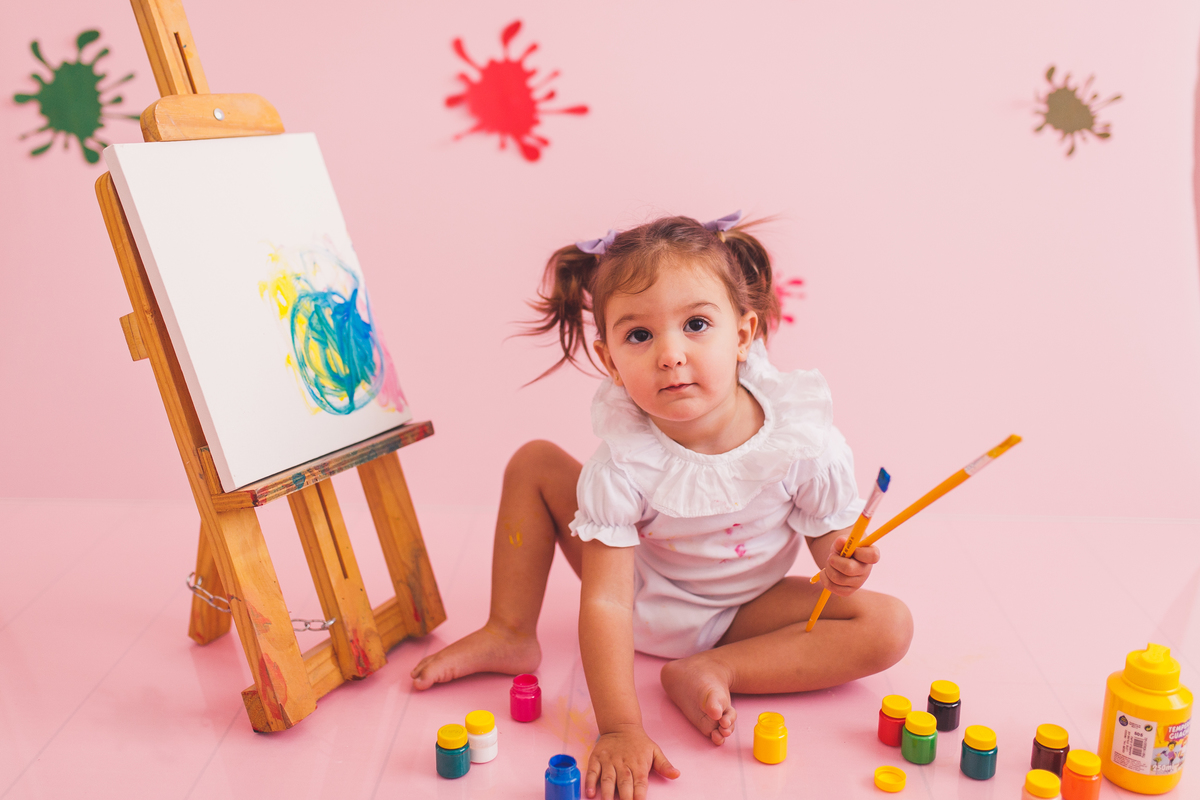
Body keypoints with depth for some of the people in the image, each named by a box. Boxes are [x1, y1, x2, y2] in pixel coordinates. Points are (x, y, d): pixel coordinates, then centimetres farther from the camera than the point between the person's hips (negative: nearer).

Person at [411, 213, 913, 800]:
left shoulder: (802, 439, -27)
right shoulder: (624, 460, -30)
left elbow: (832, 533, -9)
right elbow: (605, 601, -30)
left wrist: (841, 568, -34)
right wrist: (618, 728, -36)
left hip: (744, 610, 1)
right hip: (641, 597, 0)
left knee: (889, 627, -21)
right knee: (534, 463, -13)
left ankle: (711, 671, -22)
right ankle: (510, 635, 3)